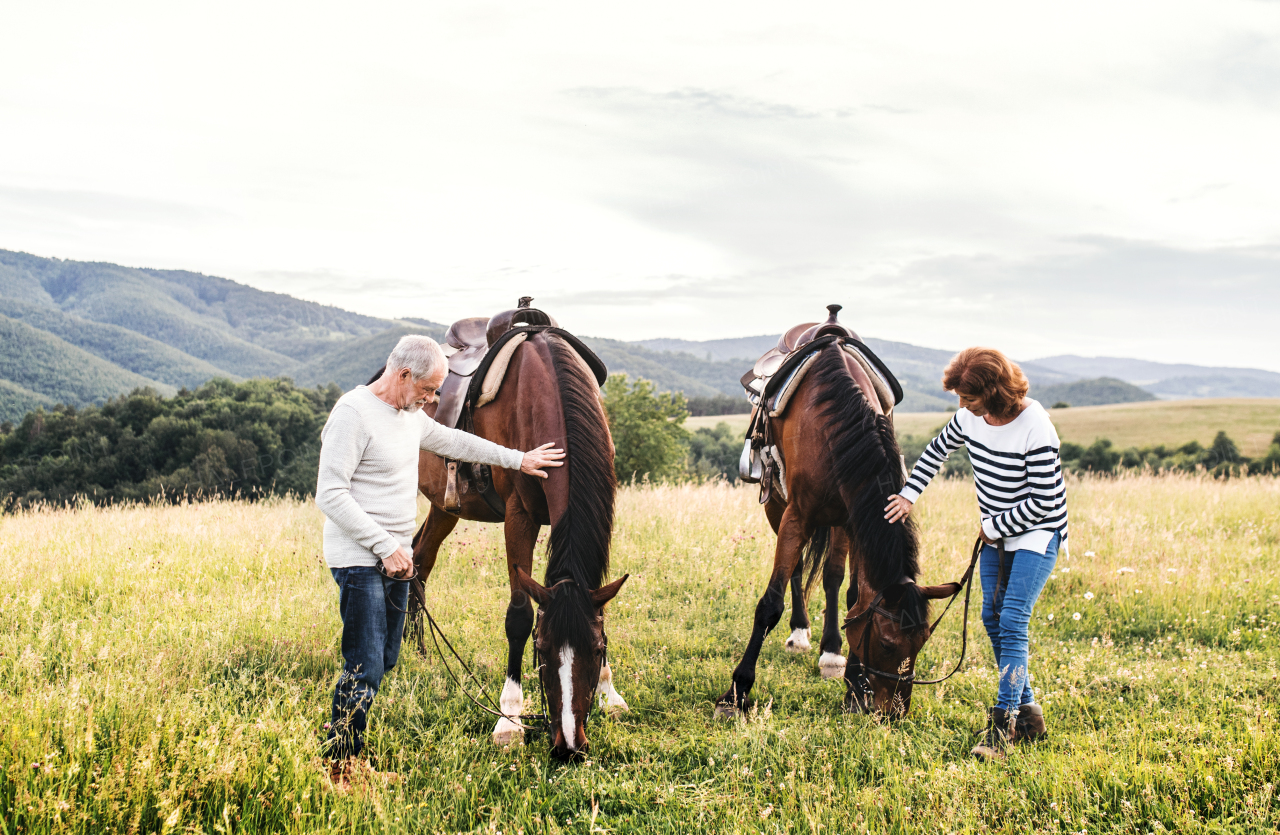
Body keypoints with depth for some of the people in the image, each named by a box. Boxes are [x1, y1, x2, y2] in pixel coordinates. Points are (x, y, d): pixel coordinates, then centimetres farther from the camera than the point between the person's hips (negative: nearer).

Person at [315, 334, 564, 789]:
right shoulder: (353, 413, -16)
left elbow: (452, 441, 29)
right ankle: (343, 769, 2)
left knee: (384, 661, 12)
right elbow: (330, 494, -20)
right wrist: (385, 546, -20)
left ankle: (342, 753, 23)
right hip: (360, 561, -9)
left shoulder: (410, 415, 12)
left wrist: (517, 459, 31)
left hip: (394, 559, 9)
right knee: (365, 668, -9)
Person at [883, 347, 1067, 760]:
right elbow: (937, 450, 15)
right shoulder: (971, 417, -6)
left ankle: (1002, 726, -16)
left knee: (1012, 623, -16)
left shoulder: (1036, 429, -27)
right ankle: (1027, 711, 23)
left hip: (1036, 535, -8)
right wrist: (909, 495, 11)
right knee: (992, 619, 9)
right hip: (995, 533, 8)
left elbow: (1043, 502, -23)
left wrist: (994, 526, -14)